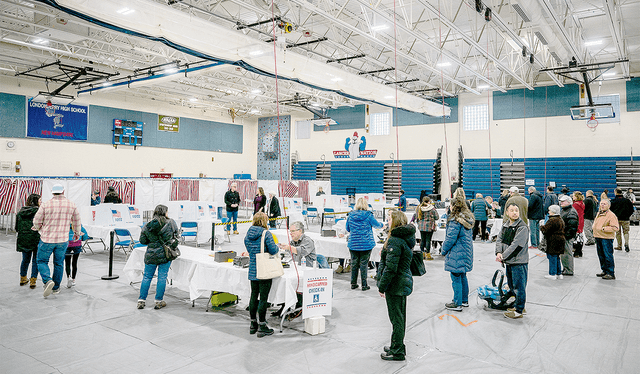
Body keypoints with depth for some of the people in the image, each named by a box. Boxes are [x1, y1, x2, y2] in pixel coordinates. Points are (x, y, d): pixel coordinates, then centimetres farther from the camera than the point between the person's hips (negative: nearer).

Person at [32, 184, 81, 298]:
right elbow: (77, 221, 9)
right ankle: (56, 287, 22)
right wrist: (77, 233, 26)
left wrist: (38, 228, 21)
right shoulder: (71, 205, -2)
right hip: (63, 240, 2)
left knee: (42, 261, 12)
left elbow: (37, 221, -3)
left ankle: (48, 280, -11)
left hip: (47, 239, -2)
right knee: (59, 263, 15)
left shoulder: (46, 205, -10)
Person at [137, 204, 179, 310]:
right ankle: (159, 301, 12)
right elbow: (176, 234, 7)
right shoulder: (171, 223, -6)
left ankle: (141, 301, 17)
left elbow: (142, 240, 2)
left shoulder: (148, 226, -2)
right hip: (166, 254, -2)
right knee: (162, 277, 6)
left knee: (147, 277, 13)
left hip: (151, 255, 2)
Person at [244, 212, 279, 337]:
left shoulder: (248, 235, 7)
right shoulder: (266, 234, -12)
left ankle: (253, 324, 25)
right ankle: (262, 327, 6)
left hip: (253, 271, 6)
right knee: (263, 298, 0)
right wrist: (277, 246, 4)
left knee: (254, 296, 15)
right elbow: (273, 250, -16)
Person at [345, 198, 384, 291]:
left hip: (353, 244, 3)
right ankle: (364, 285, 11)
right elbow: (376, 225, 5)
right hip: (366, 244, -3)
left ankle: (353, 284, 21)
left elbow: (347, 229, 10)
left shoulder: (351, 215, -1)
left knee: (354, 263, 13)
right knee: (364, 264, 4)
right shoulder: (368, 215, -10)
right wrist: (382, 225, 27)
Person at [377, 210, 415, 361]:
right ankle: (398, 346, 34)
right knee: (400, 317, 20)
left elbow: (391, 268, -24)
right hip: (404, 281, 10)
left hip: (395, 284, -10)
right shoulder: (406, 237, 7)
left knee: (396, 318, 2)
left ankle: (397, 352, 14)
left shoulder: (395, 240, -22)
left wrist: (382, 286, -17)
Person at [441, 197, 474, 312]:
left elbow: (450, 239, -18)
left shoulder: (455, 221, -19)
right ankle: (464, 300, 29)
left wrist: (444, 251, -4)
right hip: (466, 251, 9)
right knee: (463, 277, 18)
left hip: (456, 254, -9)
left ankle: (457, 304, 5)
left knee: (456, 278, -1)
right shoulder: (467, 219, 9)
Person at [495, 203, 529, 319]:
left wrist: (503, 256, -18)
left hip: (519, 262, -8)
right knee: (512, 285, 19)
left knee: (519, 286, 1)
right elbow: (499, 239, 7)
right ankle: (519, 306, 35)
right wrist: (498, 252, -10)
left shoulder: (522, 227, -15)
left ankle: (519, 311, 13)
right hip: (509, 261, 8)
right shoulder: (505, 225, 9)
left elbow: (516, 245, -20)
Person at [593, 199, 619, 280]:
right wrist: (594, 227, 13)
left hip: (607, 238, -8)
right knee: (601, 256, 15)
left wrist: (604, 228, -23)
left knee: (608, 256, -6)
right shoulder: (598, 214, 14)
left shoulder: (611, 215, -11)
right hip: (598, 237, 8)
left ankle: (611, 273, 0)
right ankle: (604, 271, 26)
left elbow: (616, 228, -18)